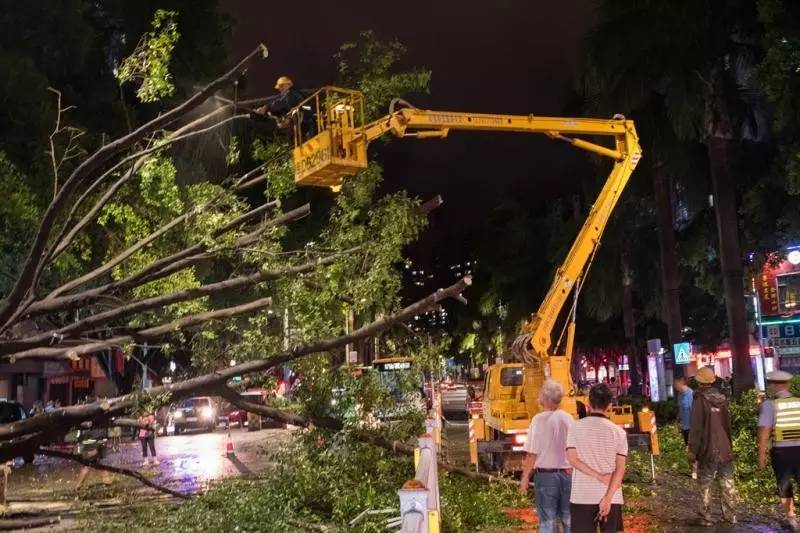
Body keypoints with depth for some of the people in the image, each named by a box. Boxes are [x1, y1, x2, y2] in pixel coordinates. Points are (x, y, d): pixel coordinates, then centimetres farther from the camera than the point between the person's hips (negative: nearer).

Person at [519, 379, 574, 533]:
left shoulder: (539, 420, -14)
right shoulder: (568, 418, -1)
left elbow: (532, 453, -13)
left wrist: (525, 478, -1)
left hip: (545, 475, -4)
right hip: (567, 474, 4)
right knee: (568, 520, 15)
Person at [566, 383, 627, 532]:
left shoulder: (576, 427, -1)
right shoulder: (618, 432, -1)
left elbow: (572, 459, -8)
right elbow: (620, 469, -7)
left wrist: (598, 476, -9)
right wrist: (608, 498, -10)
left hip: (582, 496, 0)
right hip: (611, 497, 1)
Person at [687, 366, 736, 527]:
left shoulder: (700, 400, -13)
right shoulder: (722, 398, 6)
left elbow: (695, 427, -15)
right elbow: (728, 423, 16)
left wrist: (692, 450, -9)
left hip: (708, 450, -5)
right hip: (725, 449, 6)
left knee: (706, 485, 2)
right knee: (727, 483, 12)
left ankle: (707, 517, 4)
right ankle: (730, 515, 17)